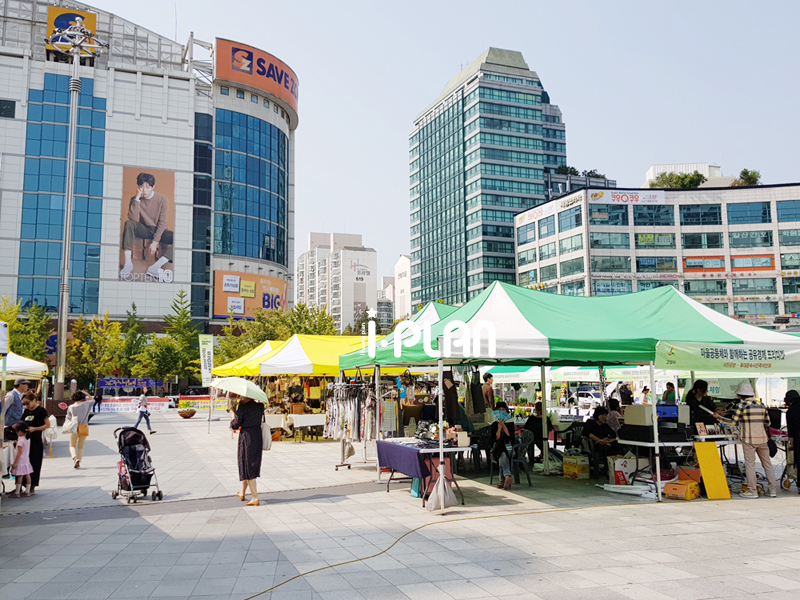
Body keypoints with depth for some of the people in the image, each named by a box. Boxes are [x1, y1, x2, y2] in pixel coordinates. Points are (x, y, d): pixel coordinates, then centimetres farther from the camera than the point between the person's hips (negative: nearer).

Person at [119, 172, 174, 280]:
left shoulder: (162, 199, -11)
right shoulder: (135, 199, -5)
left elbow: (162, 223, -13)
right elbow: (133, 219, -20)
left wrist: (155, 241, -21)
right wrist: (137, 198, -23)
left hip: (159, 231, -1)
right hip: (144, 229, 1)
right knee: (128, 224, -30)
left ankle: (155, 267, -37)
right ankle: (128, 263, -33)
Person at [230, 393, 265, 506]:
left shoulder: (242, 408, -15)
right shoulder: (260, 406, 2)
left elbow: (235, 425, -13)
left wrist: (233, 417, 8)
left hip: (246, 438, -6)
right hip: (258, 436, 6)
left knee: (247, 468, 1)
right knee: (252, 466, 20)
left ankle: (255, 498, -2)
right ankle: (242, 493, 35)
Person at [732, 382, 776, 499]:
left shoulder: (742, 405, -8)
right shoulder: (761, 405, 8)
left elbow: (733, 422, -5)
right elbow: (767, 423, 13)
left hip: (748, 439, -5)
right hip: (762, 439, 5)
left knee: (750, 464, 0)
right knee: (767, 464, 10)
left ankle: (752, 491, 2)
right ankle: (773, 490, 12)